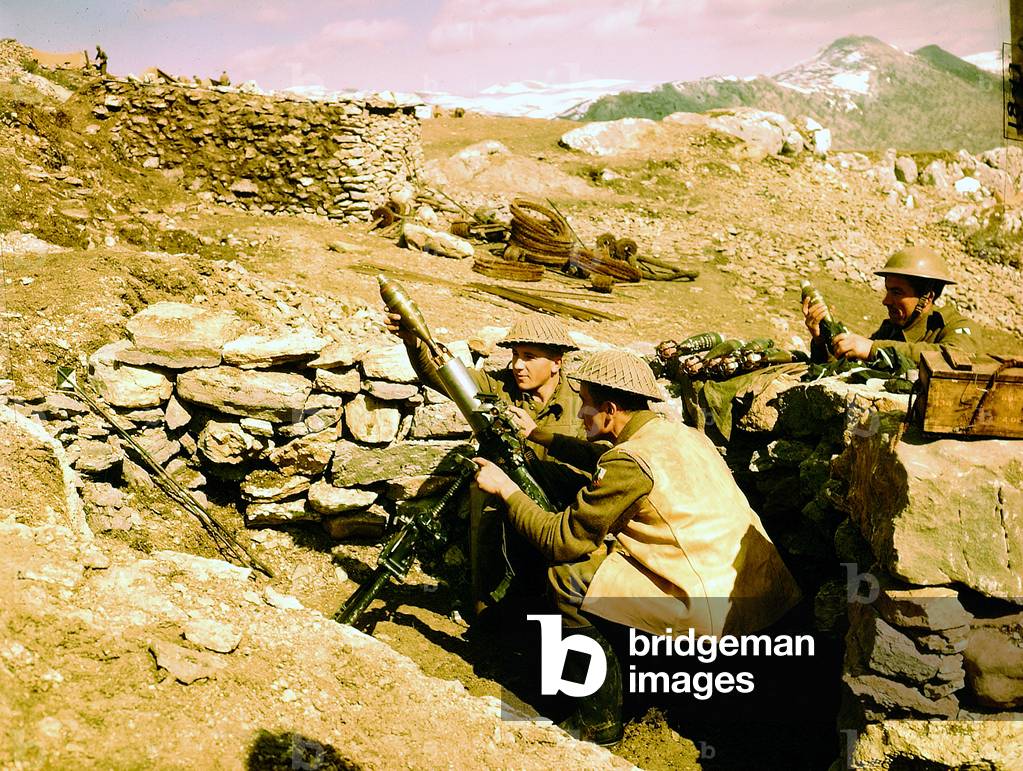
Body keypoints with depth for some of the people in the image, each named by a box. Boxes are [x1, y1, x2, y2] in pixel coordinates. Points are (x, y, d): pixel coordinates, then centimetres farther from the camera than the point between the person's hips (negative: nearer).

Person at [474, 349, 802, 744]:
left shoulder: (630, 462, -15)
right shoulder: (680, 432, 12)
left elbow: (561, 541, -9)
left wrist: (506, 489, 3)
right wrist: (538, 434, 35)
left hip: (719, 613, -9)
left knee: (567, 577, -4)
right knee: (611, 543, 25)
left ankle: (600, 720, 7)